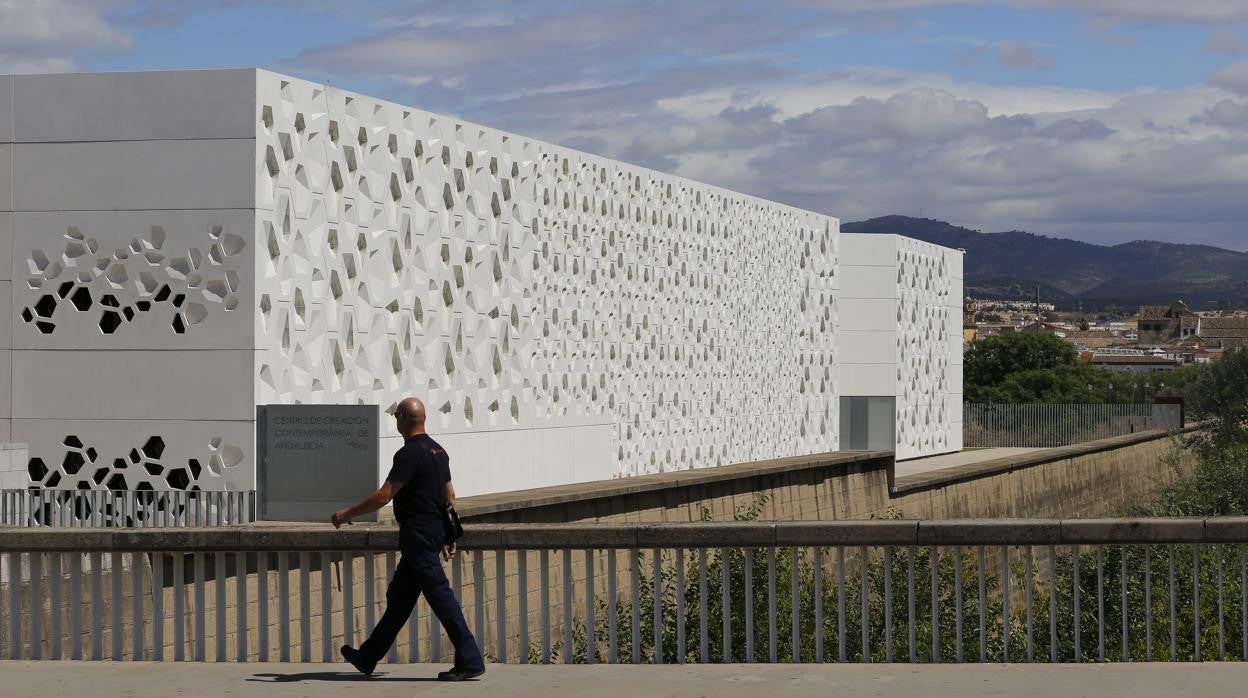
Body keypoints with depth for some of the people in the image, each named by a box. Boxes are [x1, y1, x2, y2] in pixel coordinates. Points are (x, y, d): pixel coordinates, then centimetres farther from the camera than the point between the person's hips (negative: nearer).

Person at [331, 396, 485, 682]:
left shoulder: (409, 453, -16)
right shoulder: (438, 451, 12)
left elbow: (384, 495, -19)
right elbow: (450, 495, 17)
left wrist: (347, 514, -9)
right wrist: (449, 538, 22)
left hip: (418, 537, -10)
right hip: (433, 533, 10)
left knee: (439, 595, -8)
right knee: (398, 597, 16)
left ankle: (470, 660, -9)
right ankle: (367, 658, 26)